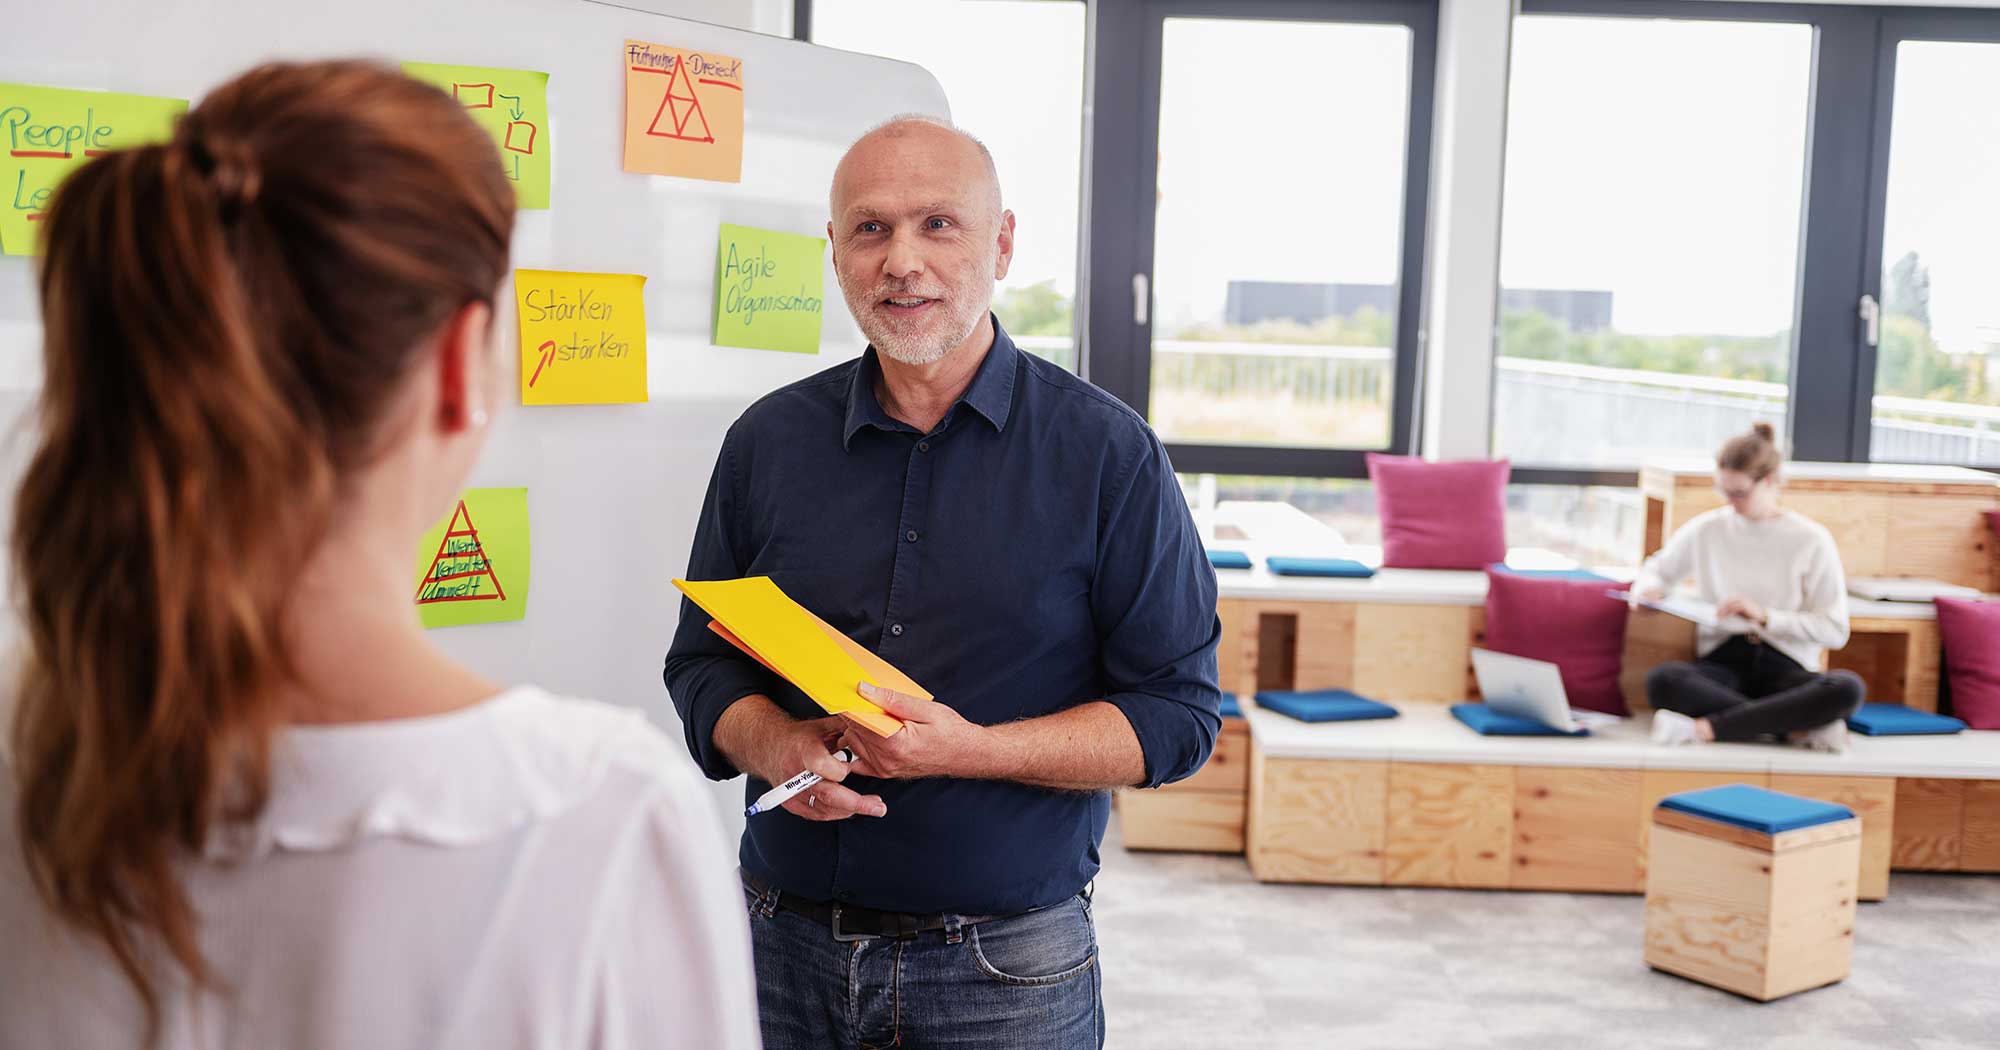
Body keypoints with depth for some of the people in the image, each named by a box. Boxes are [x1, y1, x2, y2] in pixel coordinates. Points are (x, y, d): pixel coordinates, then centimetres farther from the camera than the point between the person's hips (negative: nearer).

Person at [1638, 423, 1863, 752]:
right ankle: (1800, 728, -29)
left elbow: (1835, 630, -2)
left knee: (1848, 687, -34)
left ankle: (1706, 727, -30)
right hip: (1722, 664, 1)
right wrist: (1649, 590, -1)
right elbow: (1656, 570, 23)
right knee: (1662, 679, -34)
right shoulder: (1706, 529, 6)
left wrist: (1764, 616, -13)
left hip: (1784, 667, 0)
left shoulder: (1812, 540, 1)